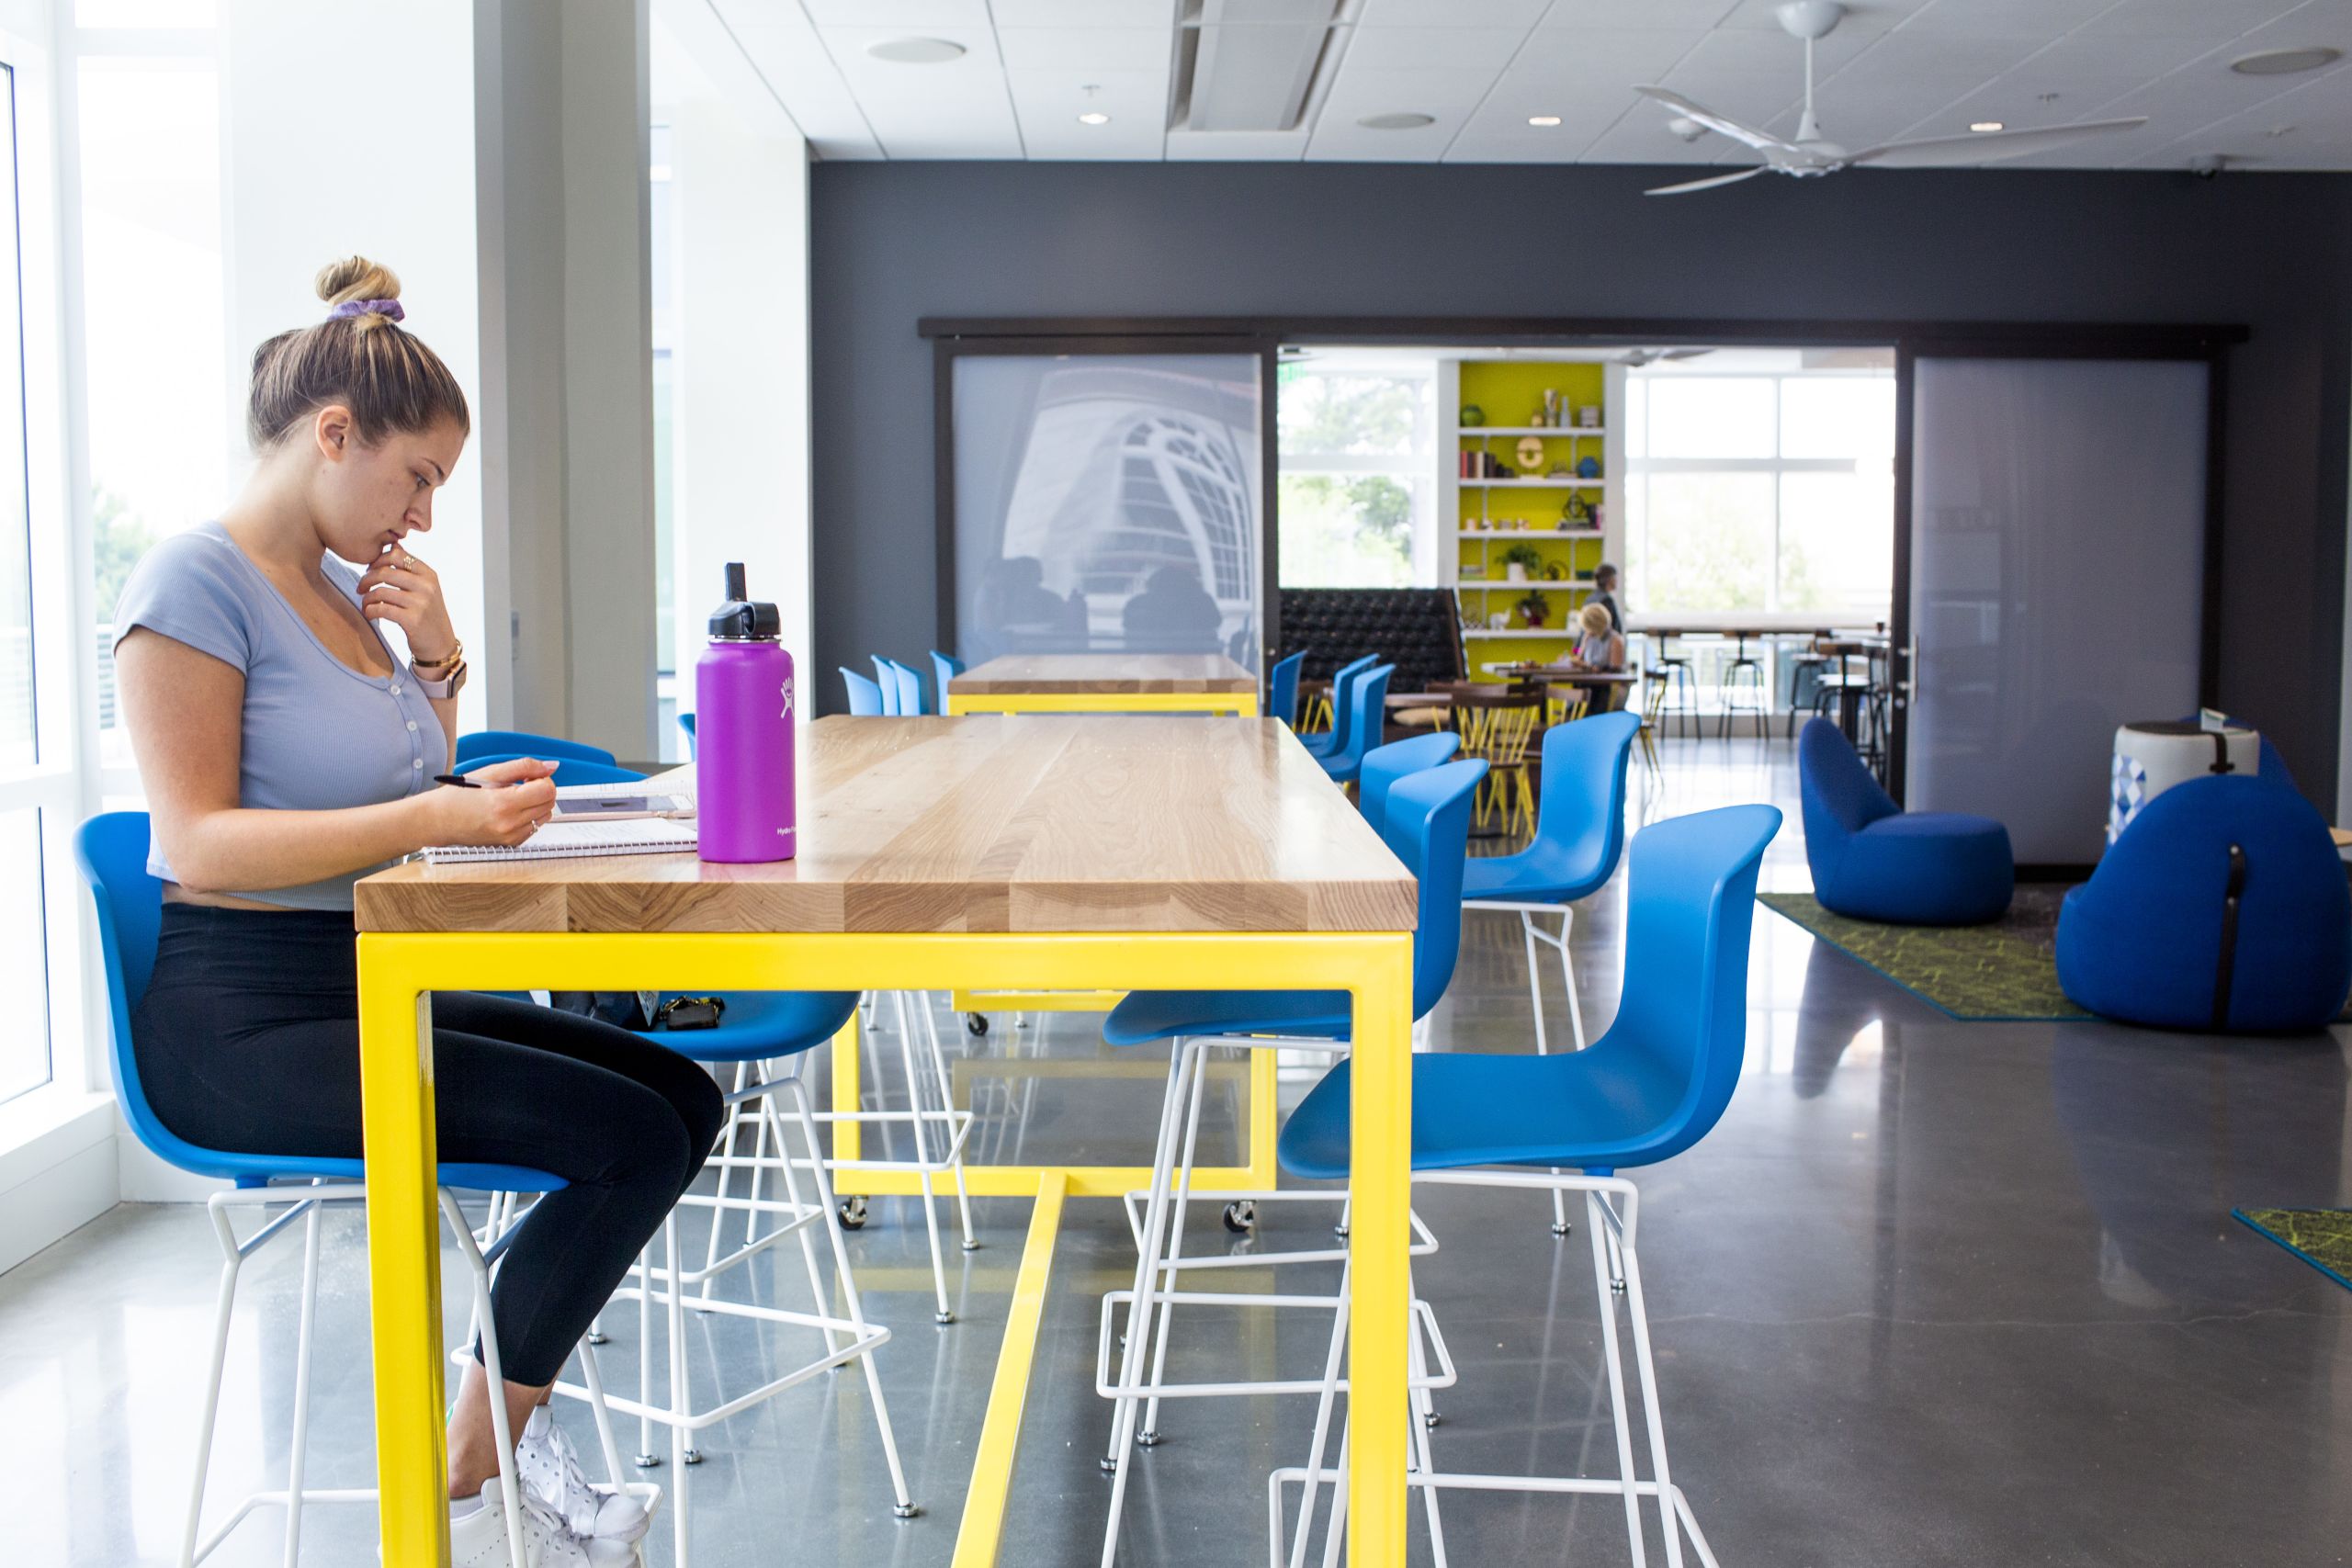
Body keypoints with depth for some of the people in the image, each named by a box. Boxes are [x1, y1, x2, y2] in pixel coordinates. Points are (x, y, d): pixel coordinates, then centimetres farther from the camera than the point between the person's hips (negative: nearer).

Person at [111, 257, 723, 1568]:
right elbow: (197, 842, -20)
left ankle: (508, 1415, 14)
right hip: (243, 1026, -9)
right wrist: (430, 819, -29)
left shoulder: (342, 580, 13)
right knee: (633, 1140, -17)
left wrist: (439, 662, 4)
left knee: (684, 1098, 2)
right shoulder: (198, 582, -11)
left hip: (368, 990, 9)